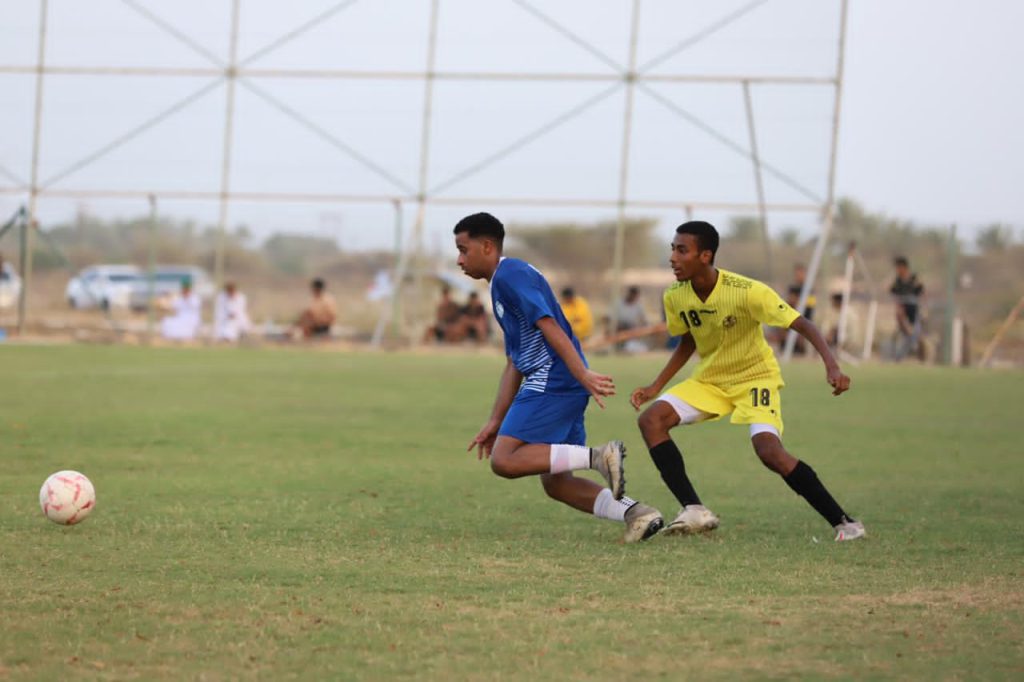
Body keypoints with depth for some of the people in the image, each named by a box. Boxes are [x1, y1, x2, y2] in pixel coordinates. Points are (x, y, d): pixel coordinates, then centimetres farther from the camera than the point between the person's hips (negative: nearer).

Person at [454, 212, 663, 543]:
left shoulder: (509, 274, -6)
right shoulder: (503, 282, 26)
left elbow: (548, 324, -19)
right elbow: (514, 365, 28)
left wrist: (582, 373, -28)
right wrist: (495, 422, 25)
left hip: (552, 381, -10)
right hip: (547, 384, 10)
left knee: (505, 461, -14)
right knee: (554, 482, 9)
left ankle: (598, 457, -20)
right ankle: (637, 513, -1)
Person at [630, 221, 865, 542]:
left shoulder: (748, 292, -28)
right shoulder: (675, 297, -9)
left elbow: (803, 325, -25)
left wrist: (831, 365, -40)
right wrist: (656, 386, 4)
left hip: (755, 376, -6)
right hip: (709, 379, 6)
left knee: (769, 450, -28)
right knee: (651, 419, -16)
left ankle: (843, 523, -16)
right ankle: (695, 511, -15)